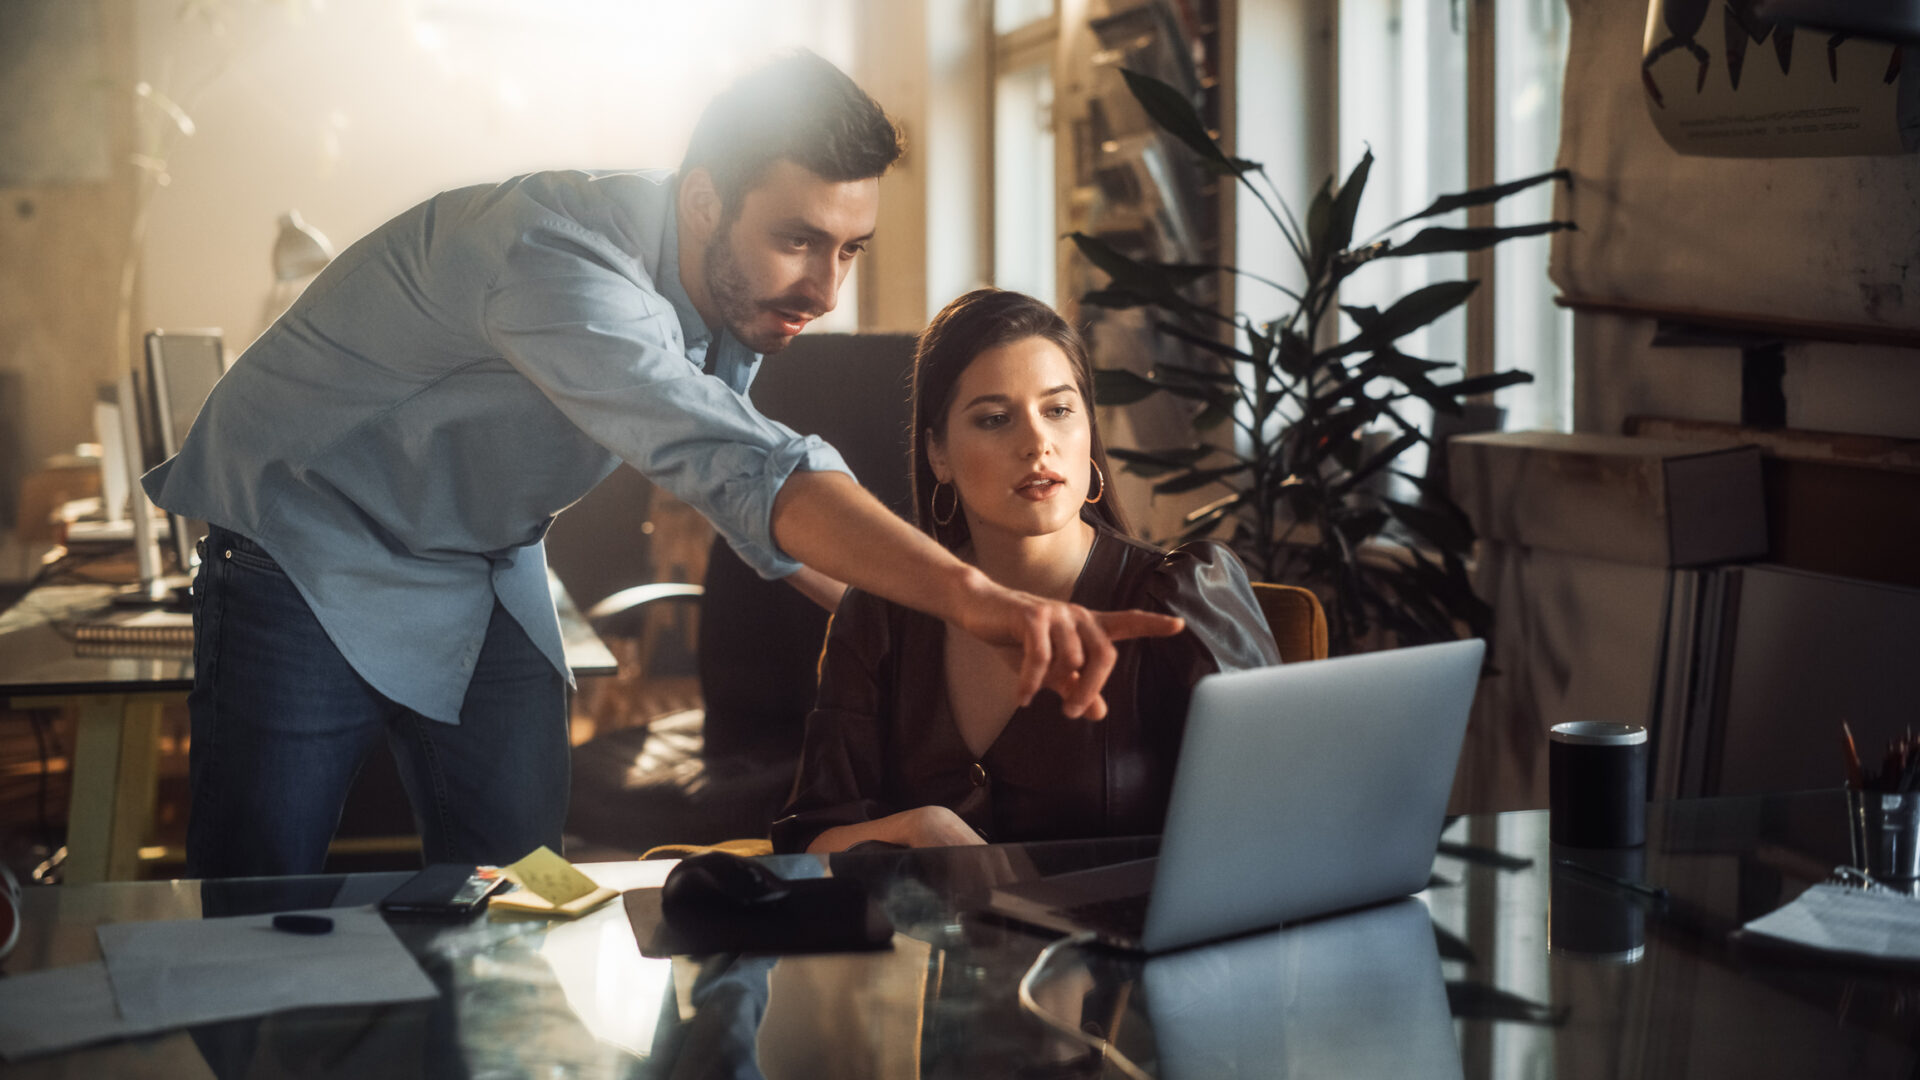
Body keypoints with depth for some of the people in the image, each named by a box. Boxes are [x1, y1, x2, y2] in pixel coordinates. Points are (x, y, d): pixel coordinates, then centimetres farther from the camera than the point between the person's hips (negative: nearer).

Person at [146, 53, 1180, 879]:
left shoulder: (732, 295, -7)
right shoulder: (562, 259, -36)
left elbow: (739, 477, 10)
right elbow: (740, 464, -49)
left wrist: (904, 622, 0)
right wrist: (970, 594, -60)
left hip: (488, 564, 7)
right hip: (310, 543, -7)